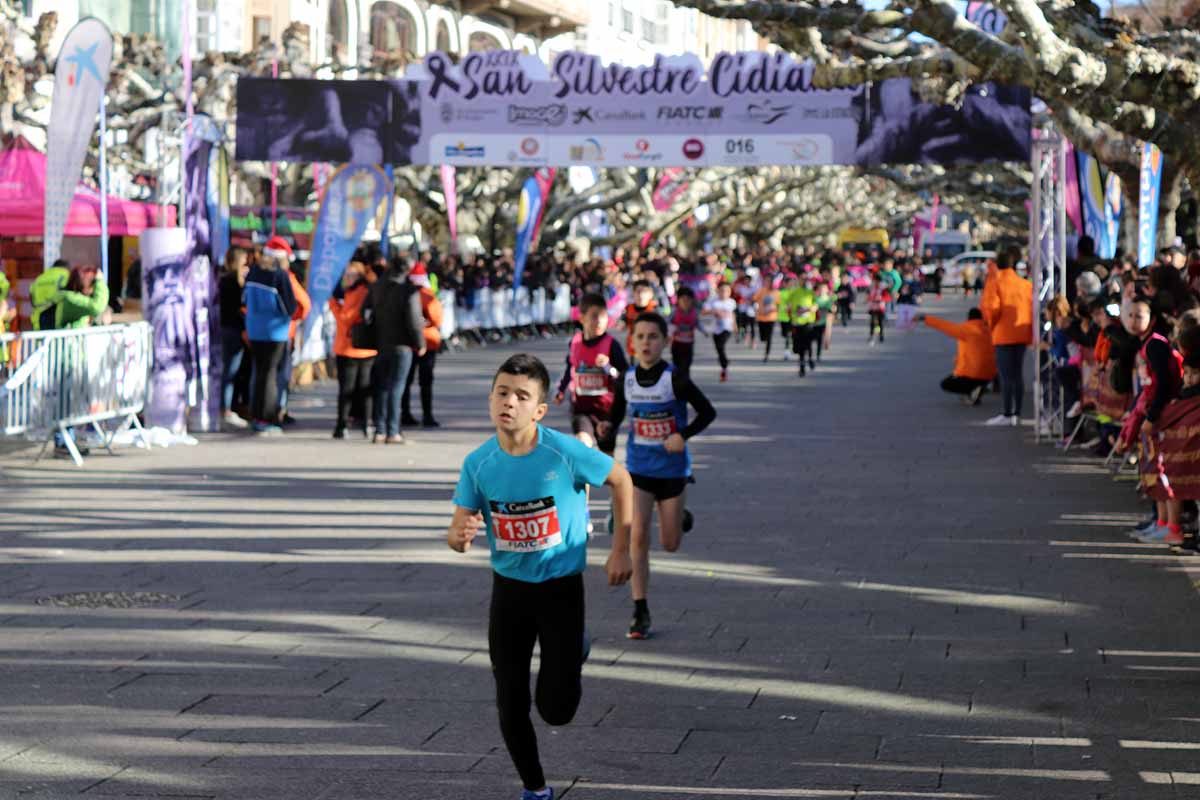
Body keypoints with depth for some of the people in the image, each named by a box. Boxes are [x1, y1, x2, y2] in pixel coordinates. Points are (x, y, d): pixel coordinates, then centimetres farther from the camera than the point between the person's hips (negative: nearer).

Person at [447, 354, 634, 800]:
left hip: (561, 586, -2)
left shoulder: (566, 453, -20)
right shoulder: (479, 463, -11)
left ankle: (574, 651, 31)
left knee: (556, 709, -3)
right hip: (509, 589, 3)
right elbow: (456, 533, -6)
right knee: (510, 706, 3)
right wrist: (461, 535, -32)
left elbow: (621, 481, -3)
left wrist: (621, 550, -3)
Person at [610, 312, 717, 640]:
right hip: (638, 469, 2)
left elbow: (708, 412, -7)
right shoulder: (627, 380, -4)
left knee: (670, 544, 8)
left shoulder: (675, 380, -14)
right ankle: (640, 613, -6)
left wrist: (683, 435, -22)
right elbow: (617, 414, 11)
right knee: (638, 536, -12)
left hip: (672, 470, -2)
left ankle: (681, 516, 46)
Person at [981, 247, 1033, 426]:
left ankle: (1008, 414, -6)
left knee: (1006, 375, -4)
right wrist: (1030, 328, 15)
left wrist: (991, 324, 0)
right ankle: (1017, 413, 12)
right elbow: (1033, 306, 8)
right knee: (1018, 374, 10)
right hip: (1022, 334, 6)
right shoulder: (1025, 284, 10)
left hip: (1004, 335, -6)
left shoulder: (995, 282, -7)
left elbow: (991, 307, -17)